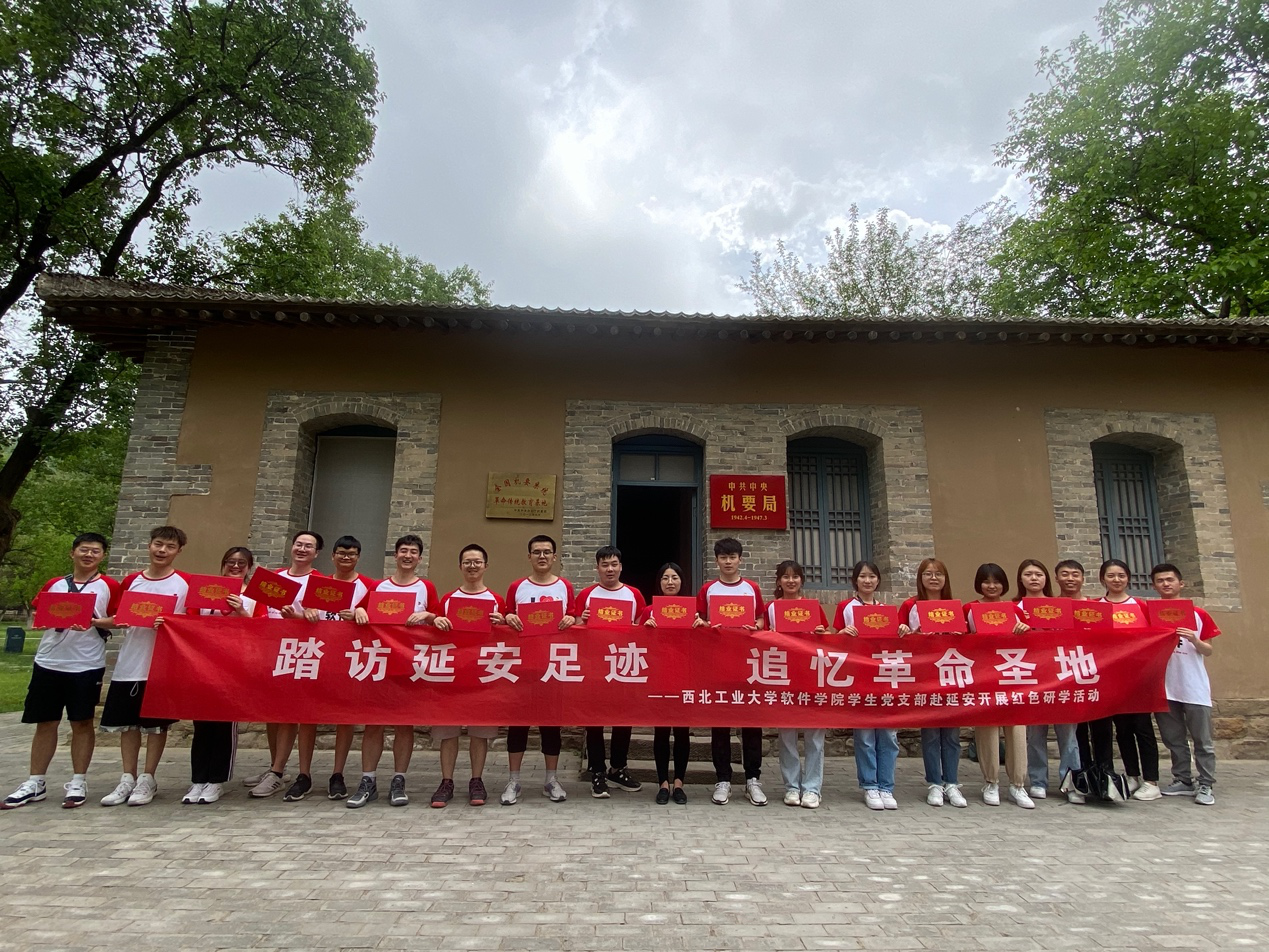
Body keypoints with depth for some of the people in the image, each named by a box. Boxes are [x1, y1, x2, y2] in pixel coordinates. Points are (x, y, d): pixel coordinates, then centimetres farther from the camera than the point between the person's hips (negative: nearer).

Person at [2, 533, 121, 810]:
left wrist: (95, 623, -19)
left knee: (82, 722, 4)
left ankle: (78, 783, 13)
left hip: (86, 665, -3)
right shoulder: (53, 584, 10)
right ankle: (35, 784, 21)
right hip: (48, 662, 3)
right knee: (45, 722, 10)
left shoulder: (109, 586, 0)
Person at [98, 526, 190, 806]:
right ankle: (128, 778, 22)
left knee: (156, 723, 4)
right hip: (128, 665, 4)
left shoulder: (185, 584, -3)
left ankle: (148, 779, 15)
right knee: (127, 722, 10)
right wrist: (103, 621, -2)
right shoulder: (131, 581, 8)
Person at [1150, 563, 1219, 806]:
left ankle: (1206, 786, 11)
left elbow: (1208, 651, 3)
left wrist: (1194, 640, -17)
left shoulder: (1198, 614, 2)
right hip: (1163, 687, 2)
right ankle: (1182, 781, 20)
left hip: (1194, 687, -2)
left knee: (1202, 740, 3)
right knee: (1174, 740, 10)